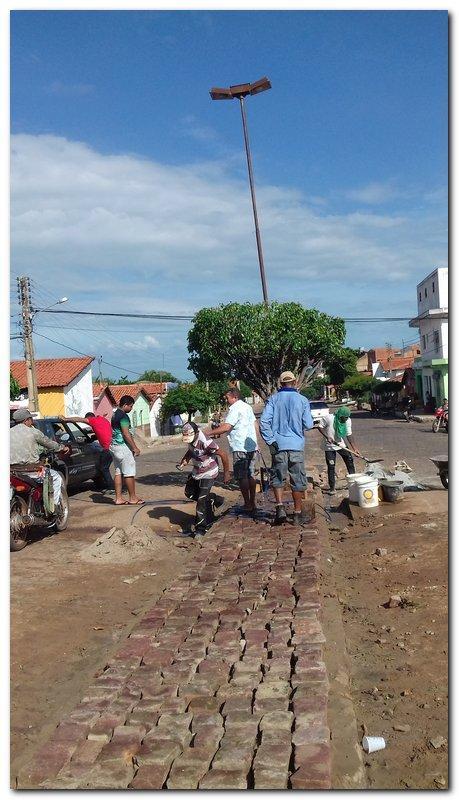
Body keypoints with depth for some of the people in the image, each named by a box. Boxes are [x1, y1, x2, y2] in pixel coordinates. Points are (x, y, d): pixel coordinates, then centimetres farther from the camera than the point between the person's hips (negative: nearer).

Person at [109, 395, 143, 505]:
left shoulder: (115, 414, 16)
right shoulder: (123, 416, -16)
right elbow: (126, 434, -21)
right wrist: (135, 448, -16)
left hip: (114, 446, 10)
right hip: (122, 446, -10)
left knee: (118, 472, 10)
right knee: (129, 473, -3)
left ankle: (118, 498, 10)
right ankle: (133, 498, 2)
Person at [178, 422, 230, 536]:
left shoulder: (205, 443, -33)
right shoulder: (191, 441, -9)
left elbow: (223, 455, -25)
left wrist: (226, 473, -16)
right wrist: (183, 462, -1)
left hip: (207, 474, -9)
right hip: (196, 471, 9)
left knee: (201, 501, -6)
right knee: (189, 492, 17)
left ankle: (201, 528, 8)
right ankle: (213, 499, 33)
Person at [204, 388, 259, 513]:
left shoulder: (235, 409, -12)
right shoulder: (247, 407, 16)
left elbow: (226, 427, -22)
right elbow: (255, 425, 21)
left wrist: (209, 433, -16)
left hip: (240, 448, -9)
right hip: (252, 447, 9)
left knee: (242, 477, -2)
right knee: (251, 476, 12)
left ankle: (247, 504, 1)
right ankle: (252, 503, 16)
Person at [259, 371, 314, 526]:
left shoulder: (273, 399, 0)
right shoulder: (302, 400, -1)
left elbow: (264, 421, -9)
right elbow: (308, 425, -2)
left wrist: (270, 440, -5)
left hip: (278, 445, 1)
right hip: (296, 445, -1)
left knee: (278, 478, 12)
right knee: (297, 480, 8)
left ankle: (280, 507, -3)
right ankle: (297, 513, 14)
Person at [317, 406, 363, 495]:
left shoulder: (348, 421, -10)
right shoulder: (328, 418, -23)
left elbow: (349, 435, -6)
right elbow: (320, 427, -11)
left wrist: (355, 448, -12)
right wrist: (327, 437, -23)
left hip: (342, 444, 4)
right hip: (330, 446, -4)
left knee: (350, 461, 1)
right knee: (331, 467, -2)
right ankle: (332, 487, 10)